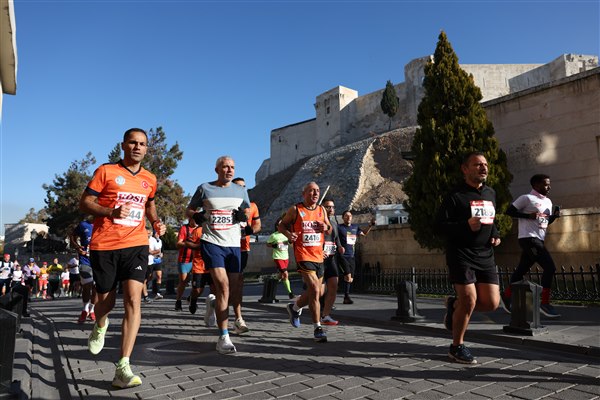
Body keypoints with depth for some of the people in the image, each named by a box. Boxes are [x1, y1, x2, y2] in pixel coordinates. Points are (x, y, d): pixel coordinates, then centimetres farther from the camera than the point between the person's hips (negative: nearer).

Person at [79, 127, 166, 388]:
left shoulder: (150, 179, 11)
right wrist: (111, 212, -20)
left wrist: (156, 222, 9)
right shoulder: (106, 171, -1)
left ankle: (123, 369, -12)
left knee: (133, 299, -14)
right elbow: (84, 204, -2)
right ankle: (100, 327, 50)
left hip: (135, 245, 2)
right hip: (104, 246, -1)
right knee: (106, 300, 12)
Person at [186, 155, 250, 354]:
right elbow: (189, 209, 14)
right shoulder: (204, 188, 3)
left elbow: (248, 212, 21)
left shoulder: (241, 191, 11)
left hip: (234, 244, 4)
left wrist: (244, 215, -2)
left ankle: (214, 304, 44)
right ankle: (223, 338, -12)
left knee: (233, 289, 8)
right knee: (223, 286, -18)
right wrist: (196, 216, -8)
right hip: (211, 242, -4)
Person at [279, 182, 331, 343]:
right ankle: (318, 328, -6)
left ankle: (295, 307, 42)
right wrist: (287, 233, -16)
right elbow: (281, 224, 5)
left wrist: (326, 228, -6)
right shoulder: (295, 209, -3)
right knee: (315, 290, -18)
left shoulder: (321, 210, 10)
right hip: (303, 255, -6)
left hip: (319, 256, 6)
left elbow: (330, 230, 18)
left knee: (317, 292, 14)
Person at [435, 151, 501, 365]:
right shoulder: (455, 195, -8)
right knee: (469, 301, -9)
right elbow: (439, 225, -12)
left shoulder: (491, 193, 14)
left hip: (485, 255, 7)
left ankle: (454, 304, 28)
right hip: (461, 255, -7)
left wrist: (495, 234, 8)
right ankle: (457, 347, 12)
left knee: (492, 302, 0)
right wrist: (466, 225, -25)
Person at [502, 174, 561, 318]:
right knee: (550, 267, -14)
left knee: (522, 270, 14)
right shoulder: (527, 198, -8)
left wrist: (555, 216, 5)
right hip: (529, 238, -9)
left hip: (538, 240, 9)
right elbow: (509, 211, -11)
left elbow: (546, 221, 25)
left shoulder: (548, 201, 17)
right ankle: (545, 303, -5)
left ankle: (506, 295, 27)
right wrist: (528, 215, -19)